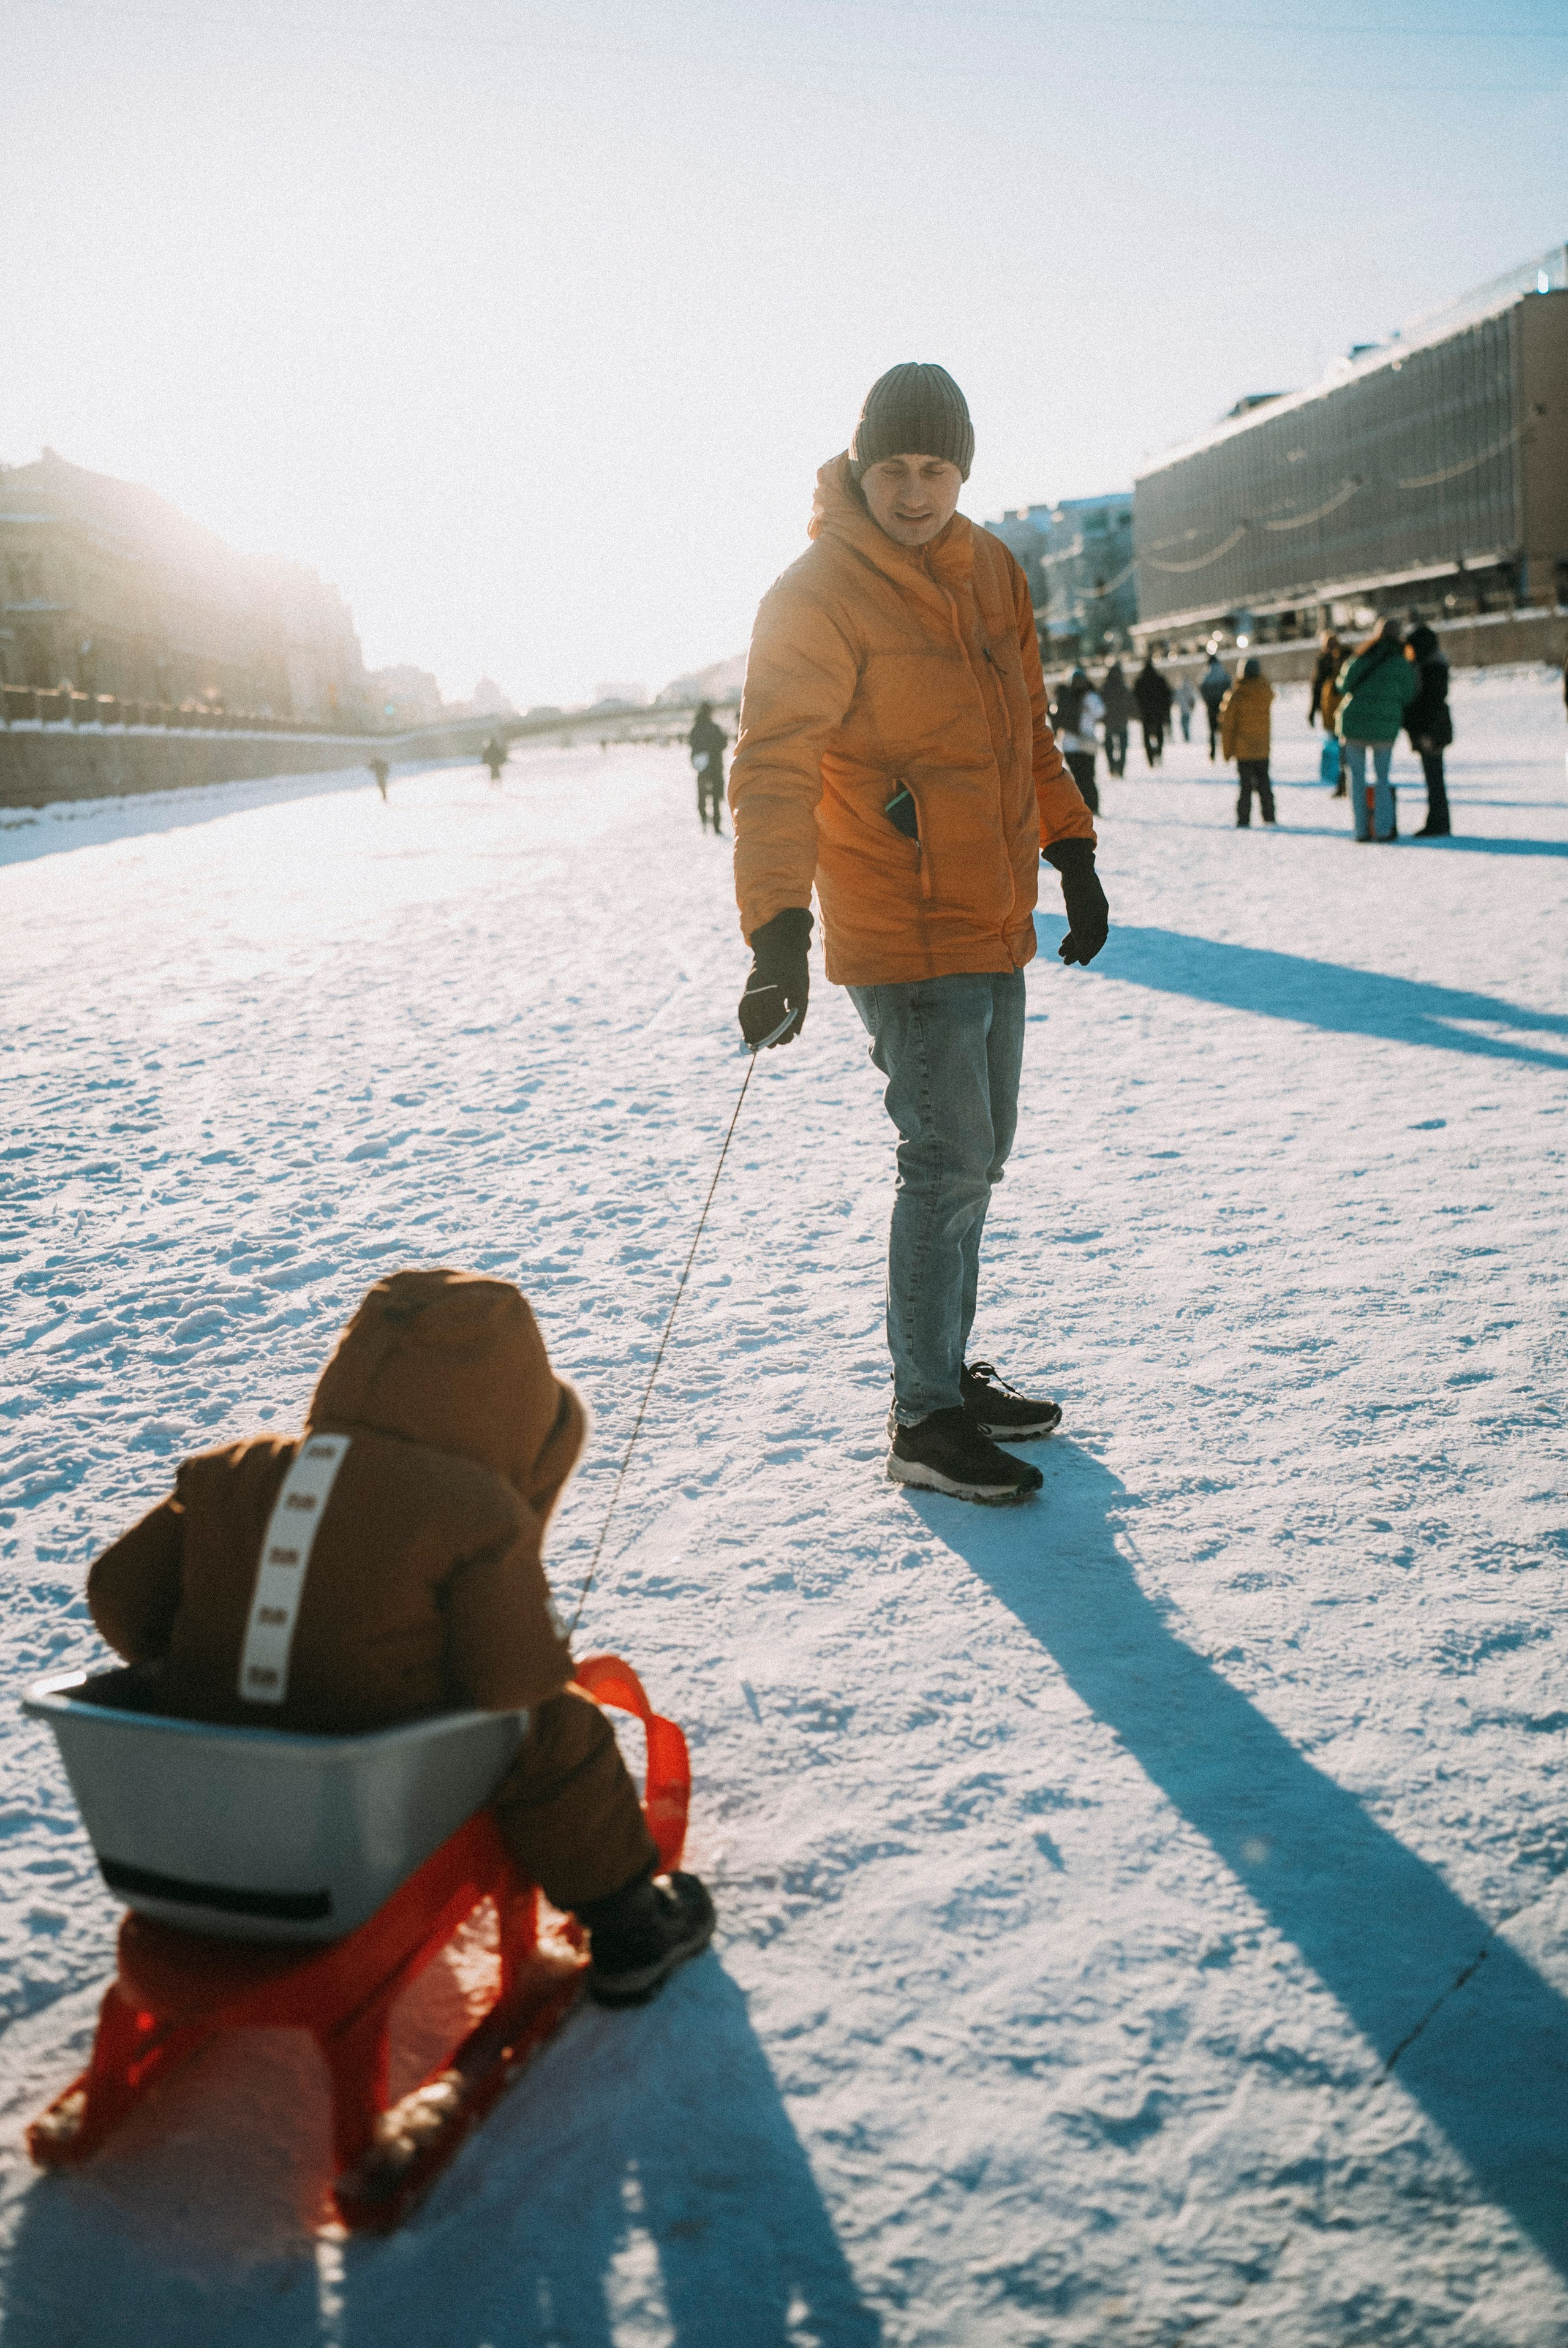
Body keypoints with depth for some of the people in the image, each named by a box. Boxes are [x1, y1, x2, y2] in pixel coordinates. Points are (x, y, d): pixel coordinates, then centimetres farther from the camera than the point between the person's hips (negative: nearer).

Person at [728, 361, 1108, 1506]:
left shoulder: (991, 570, 10)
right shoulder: (817, 593, -12)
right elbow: (774, 768, -19)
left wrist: (1073, 854, 18)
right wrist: (779, 928, -29)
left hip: (996, 921, 8)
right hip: (903, 931, -8)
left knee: (977, 1154, 15)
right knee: (949, 1161, -7)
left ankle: (948, 1370, 30)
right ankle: (925, 1420, 5)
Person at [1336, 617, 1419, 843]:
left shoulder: (1361, 657, 5)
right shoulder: (1402, 664, -1)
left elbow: (1343, 685, 10)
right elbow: (1406, 697, 2)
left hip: (1353, 724, 1)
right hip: (1386, 728, -1)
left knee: (1357, 778, 10)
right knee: (1383, 778, 11)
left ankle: (1362, 830, 6)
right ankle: (1384, 830, 4)